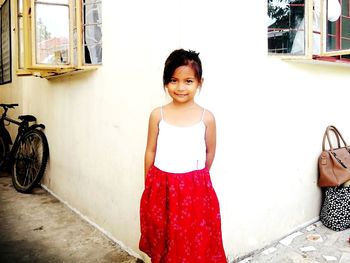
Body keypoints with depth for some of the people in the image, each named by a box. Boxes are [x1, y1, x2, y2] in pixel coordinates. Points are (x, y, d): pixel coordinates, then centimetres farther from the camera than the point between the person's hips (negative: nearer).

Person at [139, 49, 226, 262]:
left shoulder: (206, 117, -7)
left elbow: (210, 152, 5)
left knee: (196, 244, 10)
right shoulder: (158, 115, -4)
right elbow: (151, 151, 4)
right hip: (161, 189, 1)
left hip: (195, 190, -1)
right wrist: (150, 184, 9)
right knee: (163, 244, 15)